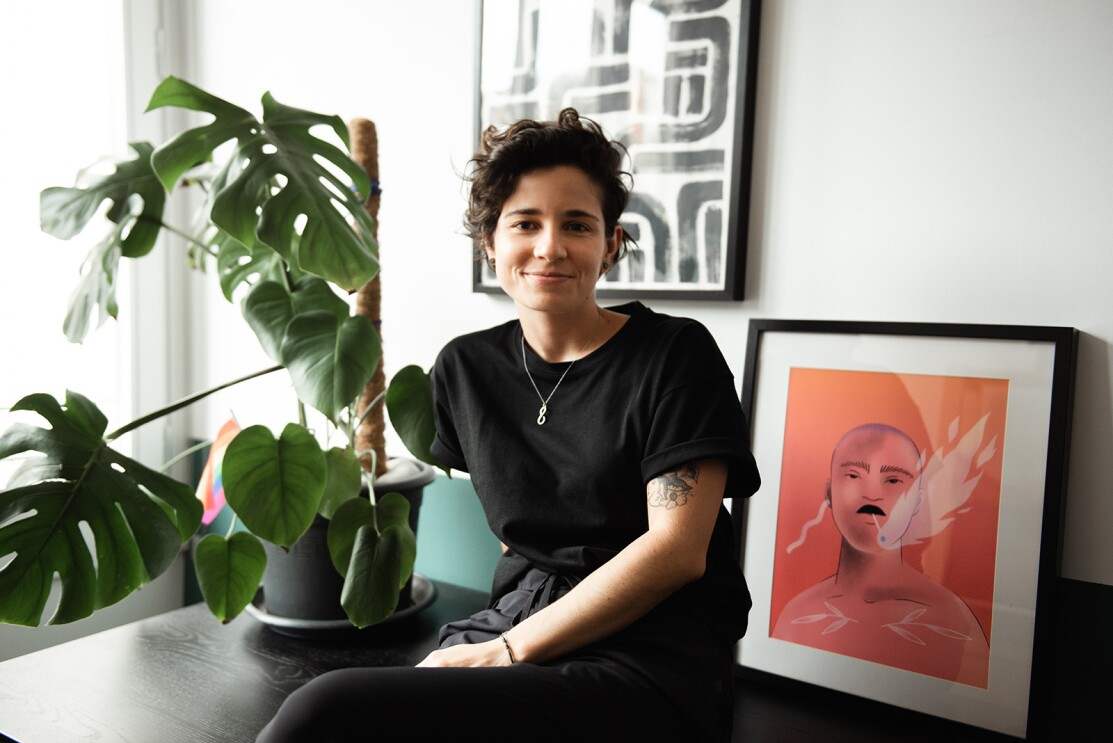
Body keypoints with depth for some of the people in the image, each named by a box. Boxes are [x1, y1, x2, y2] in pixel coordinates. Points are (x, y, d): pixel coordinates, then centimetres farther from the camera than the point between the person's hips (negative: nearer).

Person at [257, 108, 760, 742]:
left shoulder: (676, 354, -4)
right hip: (512, 624, 5)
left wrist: (511, 649, -13)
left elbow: (676, 550, -11)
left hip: (648, 663, -4)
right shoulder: (465, 368, 11)